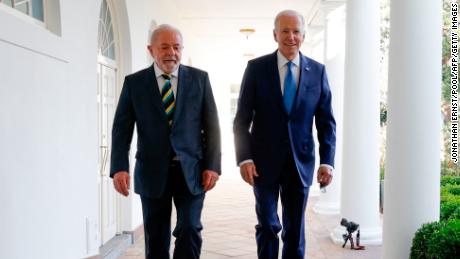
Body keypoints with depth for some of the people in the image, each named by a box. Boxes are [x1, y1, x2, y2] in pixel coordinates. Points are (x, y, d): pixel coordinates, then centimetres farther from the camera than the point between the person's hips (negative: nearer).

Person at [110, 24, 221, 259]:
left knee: (190, 230, -7)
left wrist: (212, 166, -5)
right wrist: (119, 168, -12)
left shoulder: (199, 78, 4)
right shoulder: (134, 82, 4)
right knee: (155, 239, 9)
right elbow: (121, 128, 0)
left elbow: (211, 125, 3)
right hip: (153, 172, 1)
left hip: (191, 170, 0)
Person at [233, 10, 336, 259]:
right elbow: (242, 119, -2)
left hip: (301, 162, 2)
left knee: (295, 229, 10)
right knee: (267, 225, 6)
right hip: (264, 161, -1)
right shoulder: (256, 68, -2)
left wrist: (327, 161, -5)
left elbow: (326, 121, 4)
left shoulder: (317, 71, 3)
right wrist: (244, 158, -11)